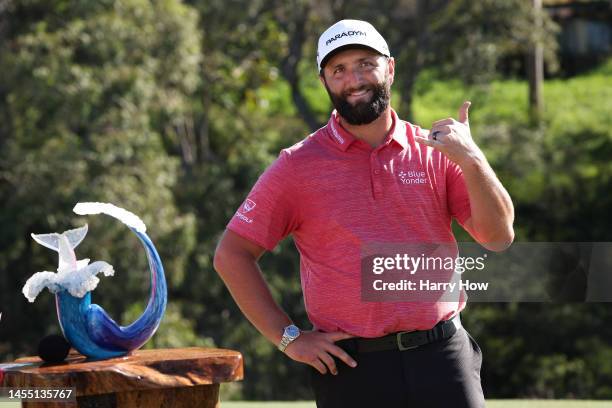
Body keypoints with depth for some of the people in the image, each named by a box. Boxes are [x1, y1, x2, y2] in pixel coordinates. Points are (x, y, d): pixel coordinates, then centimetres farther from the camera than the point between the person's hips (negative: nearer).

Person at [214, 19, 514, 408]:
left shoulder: (436, 153, 7)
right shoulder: (298, 165, 3)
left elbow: (498, 237, -1)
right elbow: (232, 255, 3)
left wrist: (472, 159, -15)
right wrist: (289, 337, -2)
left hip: (442, 358, 1)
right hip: (350, 366, -1)